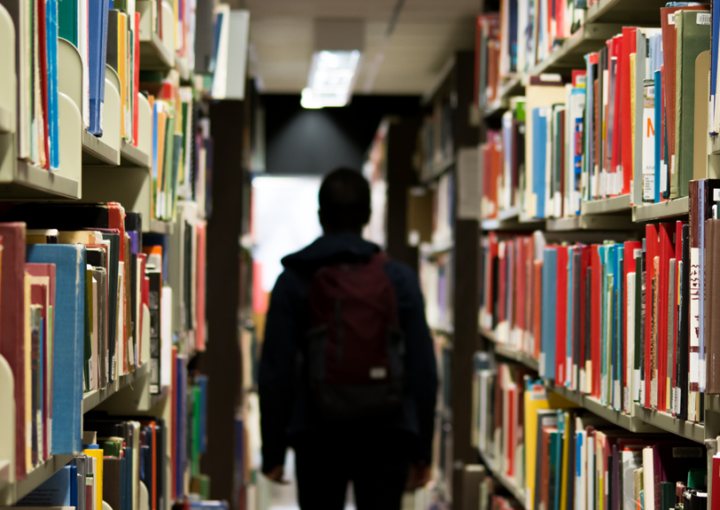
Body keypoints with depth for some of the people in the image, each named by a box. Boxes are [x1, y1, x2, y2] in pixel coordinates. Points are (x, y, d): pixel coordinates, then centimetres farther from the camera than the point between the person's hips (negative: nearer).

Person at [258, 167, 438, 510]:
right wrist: (422, 451, 7)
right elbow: (424, 370, 0)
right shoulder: (399, 279, 1)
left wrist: (273, 451, 4)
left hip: (317, 435, 0)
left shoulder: (295, 280, -1)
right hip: (386, 436, 0)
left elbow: (275, 372, -3)